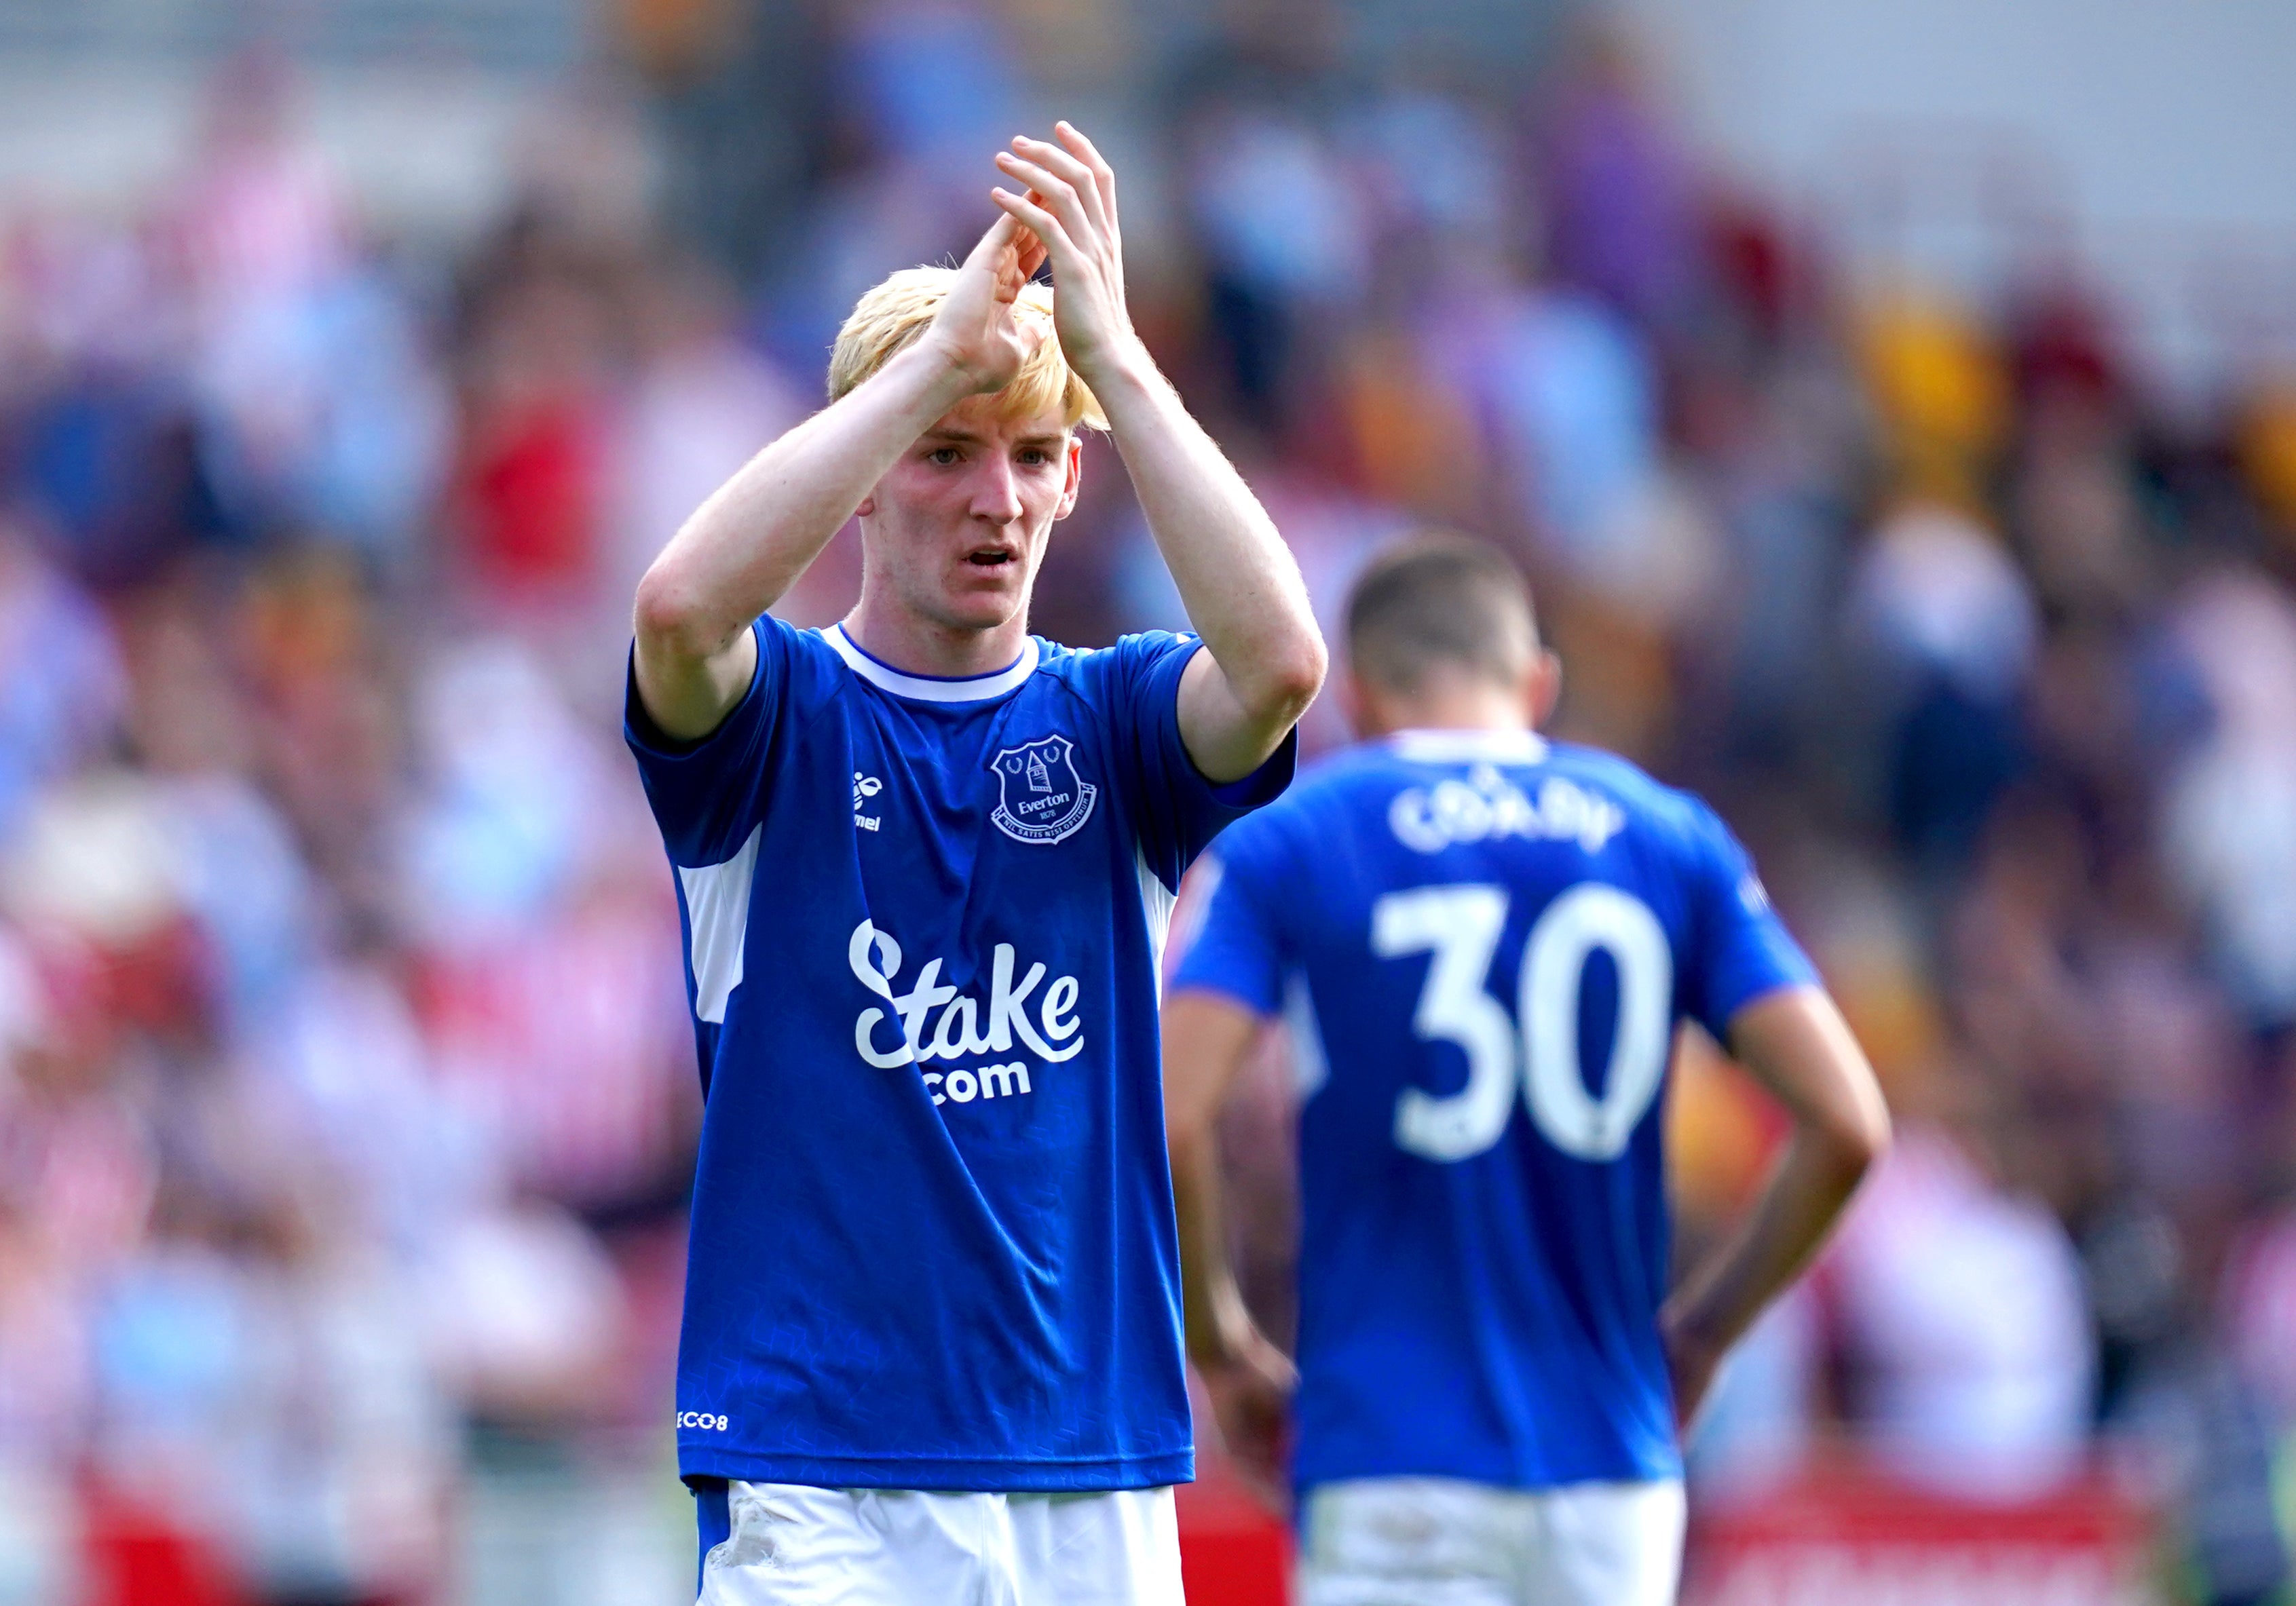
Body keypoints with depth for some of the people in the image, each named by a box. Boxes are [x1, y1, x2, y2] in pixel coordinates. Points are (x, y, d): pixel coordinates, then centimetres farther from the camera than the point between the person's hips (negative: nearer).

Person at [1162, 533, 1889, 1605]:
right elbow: (1847, 1125, 1)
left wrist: (1220, 1349, 6)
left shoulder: (1285, 842, 2)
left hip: (1394, 1466, -3)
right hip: (1612, 1465, 3)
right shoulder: (1671, 838, 9)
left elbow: (1169, 1124, -10)